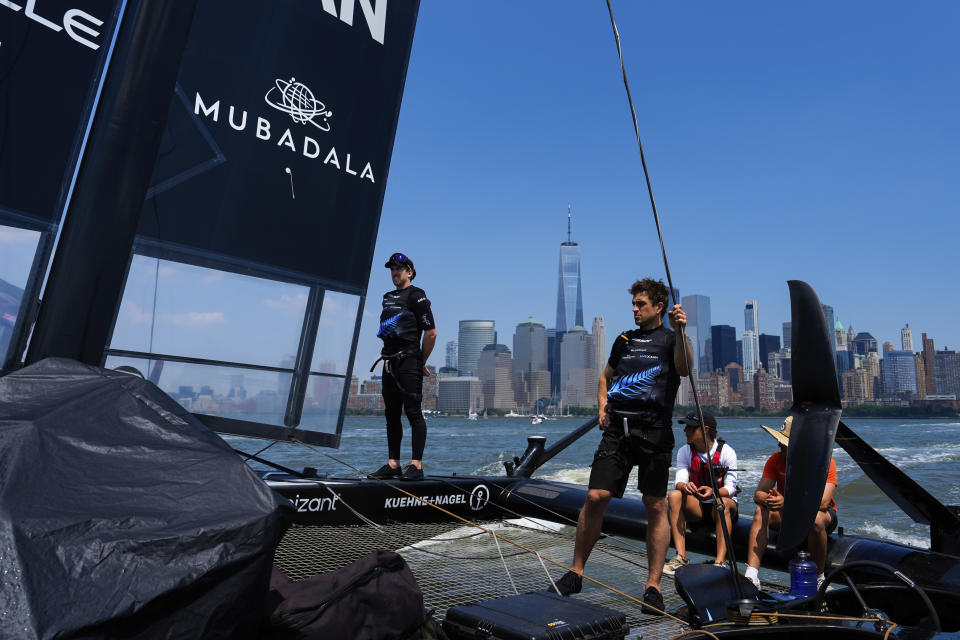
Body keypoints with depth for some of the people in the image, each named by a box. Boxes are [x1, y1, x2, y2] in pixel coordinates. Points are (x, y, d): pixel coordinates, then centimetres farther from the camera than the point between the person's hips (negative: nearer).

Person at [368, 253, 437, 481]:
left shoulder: (416, 296, -5)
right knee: (391, 414, 9)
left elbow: (431, 333, -9)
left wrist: (421, 362, -2)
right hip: (390, 363, 8)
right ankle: (393, 465, 15)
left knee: (413, 413, -7)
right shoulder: (389, 298, 19)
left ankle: (416, 466, -3)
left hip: (409, 363, -8)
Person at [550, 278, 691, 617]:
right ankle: (575, 574, 9)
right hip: (618, 427, 4)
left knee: (656, 505, -2)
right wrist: (603, 407, 13)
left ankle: (653, 586, 10)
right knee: (595, 497, -4)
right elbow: (605, 377, 30)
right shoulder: (625, 340, 21)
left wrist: (680, 331, -27)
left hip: (654, 430, -3)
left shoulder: (670, 339, 8)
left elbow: (684, 369, -13)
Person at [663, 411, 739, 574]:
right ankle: (681, 557, -30)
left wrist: (713, 492, -39)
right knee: (674, 495, -26)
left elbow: (730, 488, -18)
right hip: (697, 506, 3)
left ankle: (720, 562, -41)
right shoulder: (684, 452, -2)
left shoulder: (727, 452, -12)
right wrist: (685, 486, -39)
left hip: (724, 504, -3)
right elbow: (680, 481, -14)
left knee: (722, 503, -37)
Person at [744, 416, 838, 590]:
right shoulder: (776, 460, -9)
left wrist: (786, 501, -45)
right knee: (761, 512, -27)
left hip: (823, 513, -3)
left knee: (816, 518, -37)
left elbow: (823, 502, -31)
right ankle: (751, 577, -33)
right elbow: (758, 494, -13)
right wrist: (768, 500, -39)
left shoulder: (825, 462, -19)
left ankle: (818, 578, -17)